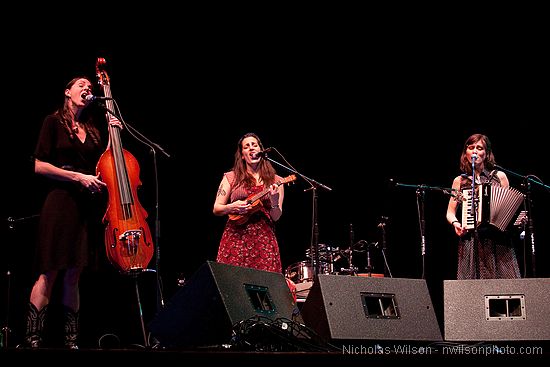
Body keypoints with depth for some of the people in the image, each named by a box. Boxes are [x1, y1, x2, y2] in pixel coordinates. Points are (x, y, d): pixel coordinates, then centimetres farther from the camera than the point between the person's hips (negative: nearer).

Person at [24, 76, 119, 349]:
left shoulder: (91, 128, 17)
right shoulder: (54, 121, 2)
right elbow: (39, 166, -5)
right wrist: (78, 176, -12)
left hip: (86, 205, 5)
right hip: (60, 202, -5)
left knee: (73, 275, 7)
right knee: (49, 274, -9)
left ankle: (71, 340, 9)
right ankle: (32, 340, -8)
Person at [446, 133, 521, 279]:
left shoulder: (499, 177, 11)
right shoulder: (459, 181, 13)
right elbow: (450, 213, 13)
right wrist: (455, 223, -8)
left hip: (498, 241, -1)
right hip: (470, 243, 1)